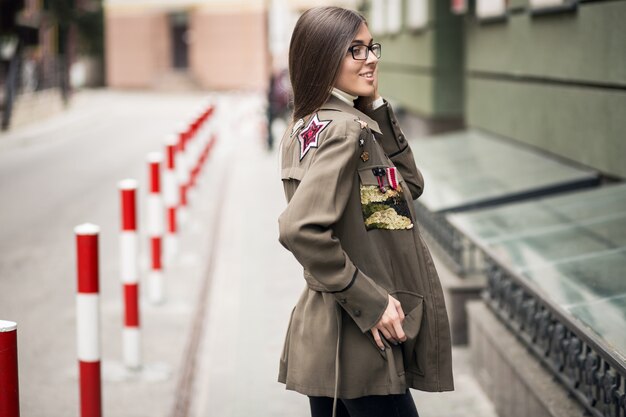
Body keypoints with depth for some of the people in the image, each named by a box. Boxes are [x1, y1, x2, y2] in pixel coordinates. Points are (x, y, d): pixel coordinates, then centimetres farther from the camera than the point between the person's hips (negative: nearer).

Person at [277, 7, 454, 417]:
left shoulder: (309, 125, 11)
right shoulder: (345, 129, -18)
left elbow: (410, 183, 15)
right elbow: (300, 228, -30)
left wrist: (377, 107, 5)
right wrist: (370, 301, -22)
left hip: (326, 327, 10)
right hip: (360, 340, -10)